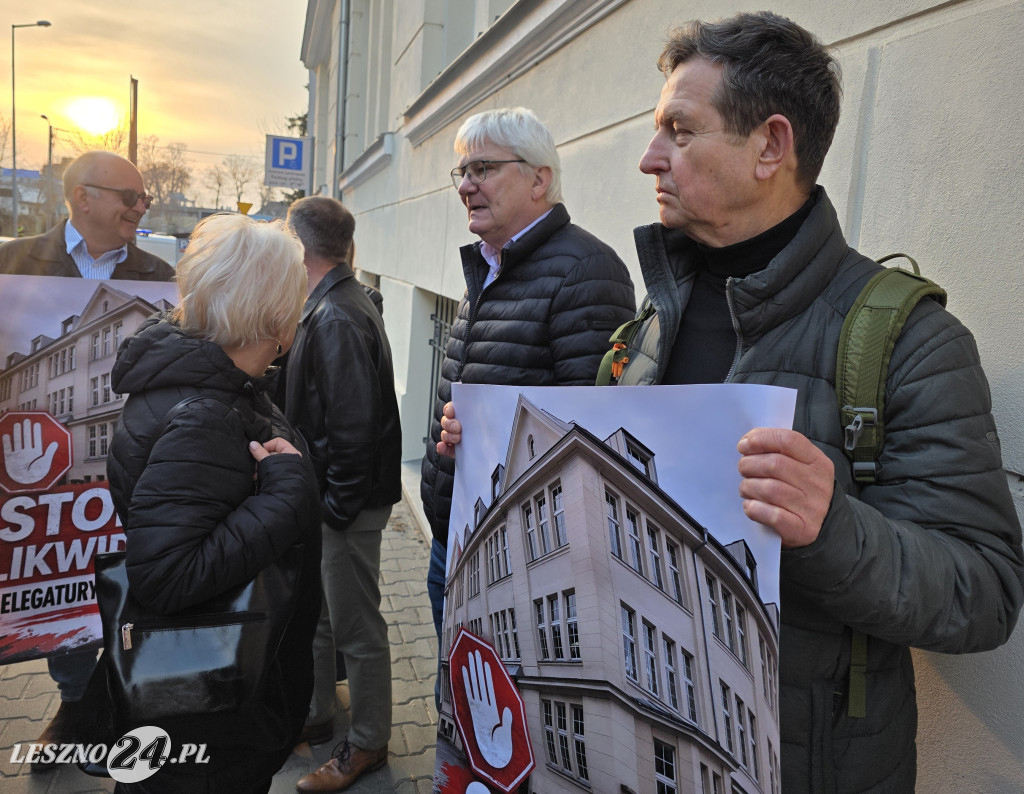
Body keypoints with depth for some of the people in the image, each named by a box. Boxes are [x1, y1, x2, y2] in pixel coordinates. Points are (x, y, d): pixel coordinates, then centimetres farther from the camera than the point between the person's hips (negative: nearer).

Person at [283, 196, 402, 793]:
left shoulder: (337, 318, -22)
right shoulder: (338, 305, 10)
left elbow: (353, 427, -26)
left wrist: (338, 504, -18)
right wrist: (314, 496, 16)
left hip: (347, 503, -10)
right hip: (327, 496, 10)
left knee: (357, 629, 7)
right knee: (316, 614, 22)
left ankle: (368, 744, 26)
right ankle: (315, 716, 42)